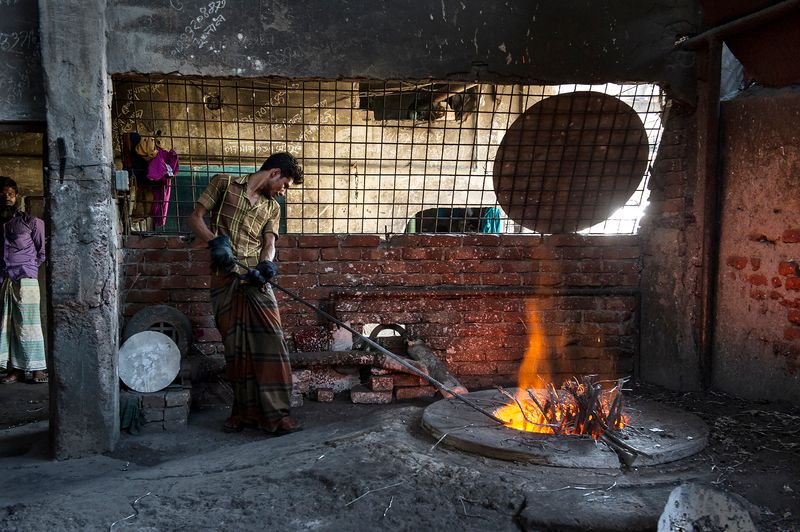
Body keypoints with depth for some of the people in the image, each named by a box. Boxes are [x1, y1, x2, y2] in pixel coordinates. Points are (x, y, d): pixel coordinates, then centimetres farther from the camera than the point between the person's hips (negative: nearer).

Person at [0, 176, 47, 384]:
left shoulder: (31, 222, 1)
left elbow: (43, 252, 6)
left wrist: (29, 269, 5)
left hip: (25, 281, -4)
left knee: (28, 325, -4)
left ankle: (38, 368, 1)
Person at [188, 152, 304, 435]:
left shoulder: (272, 207, 18)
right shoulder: (224, 183, 8)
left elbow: (269, 244, 5)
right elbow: (195, 218, 3)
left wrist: (265, 265, -18)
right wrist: (215, 241, -16)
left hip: (256, 281, 2)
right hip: (225, 281, -2)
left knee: (270, 342, -9)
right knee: (235, 346, 4)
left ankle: (275, 413, -7)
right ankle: (244, 410, 15)